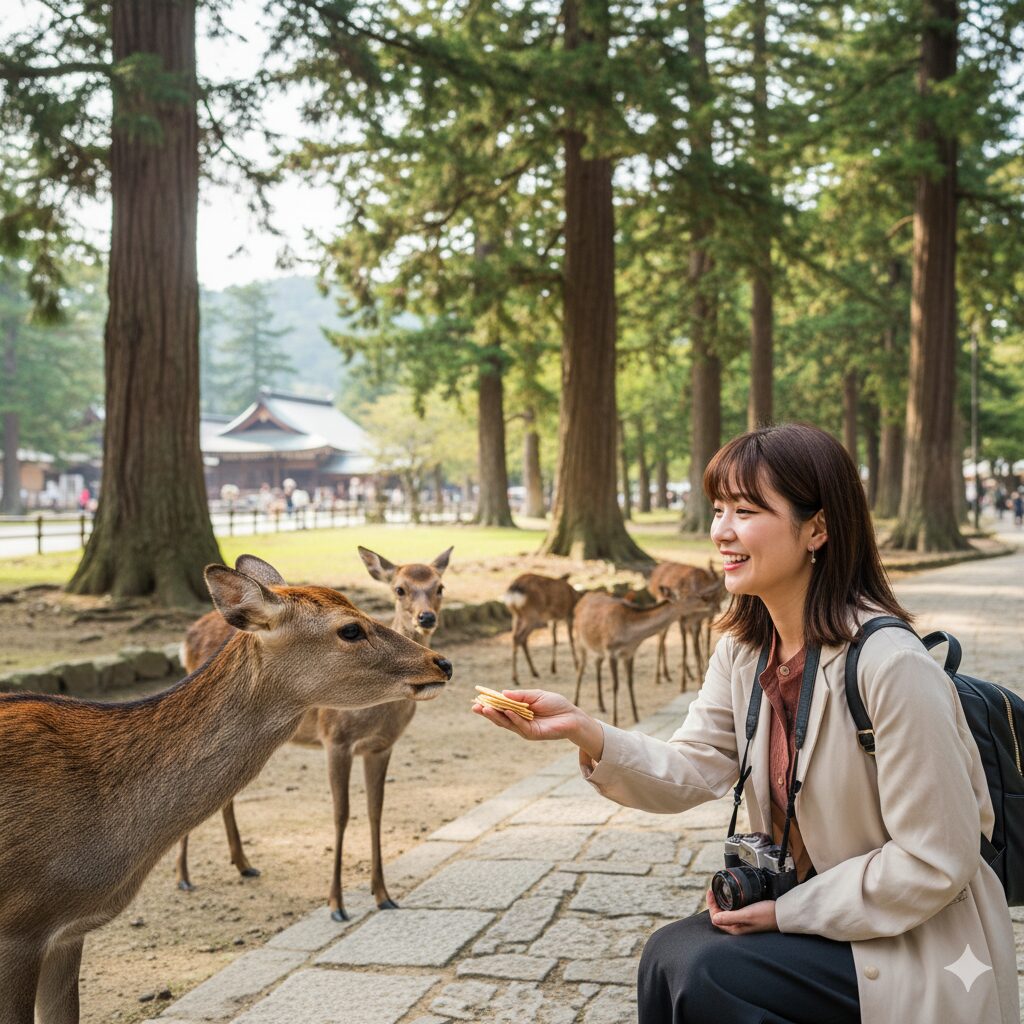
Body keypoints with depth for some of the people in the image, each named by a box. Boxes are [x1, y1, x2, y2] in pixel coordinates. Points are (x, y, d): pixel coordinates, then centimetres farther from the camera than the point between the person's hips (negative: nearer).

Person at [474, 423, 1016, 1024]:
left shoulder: (889, 664, -25)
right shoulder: (745, 649, 2)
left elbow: (934, 865, -22)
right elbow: (692, 771, -4)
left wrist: (788, 911, -16)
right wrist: (584, 732, -20)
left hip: (918, 950, -7)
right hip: (806, 913, 7)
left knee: (697, 968, -20)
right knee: (669, 955, -12)